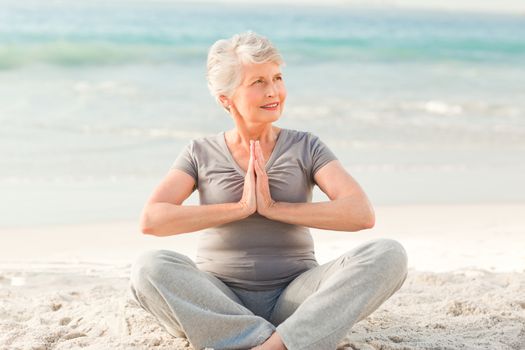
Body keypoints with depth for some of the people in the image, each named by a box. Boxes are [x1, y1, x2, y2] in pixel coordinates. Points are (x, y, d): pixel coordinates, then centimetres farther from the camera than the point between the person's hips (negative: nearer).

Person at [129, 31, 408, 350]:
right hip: (218, 303, 0)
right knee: (150, 268, -31)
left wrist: (273, 207, -14)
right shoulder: (201, 153, 6)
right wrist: (240, 207, -14)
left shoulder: (306, 147, 5)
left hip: (292, 299, 1)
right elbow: (151, 220, -11)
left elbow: (362, 214, -11)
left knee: (388, 255, -25)